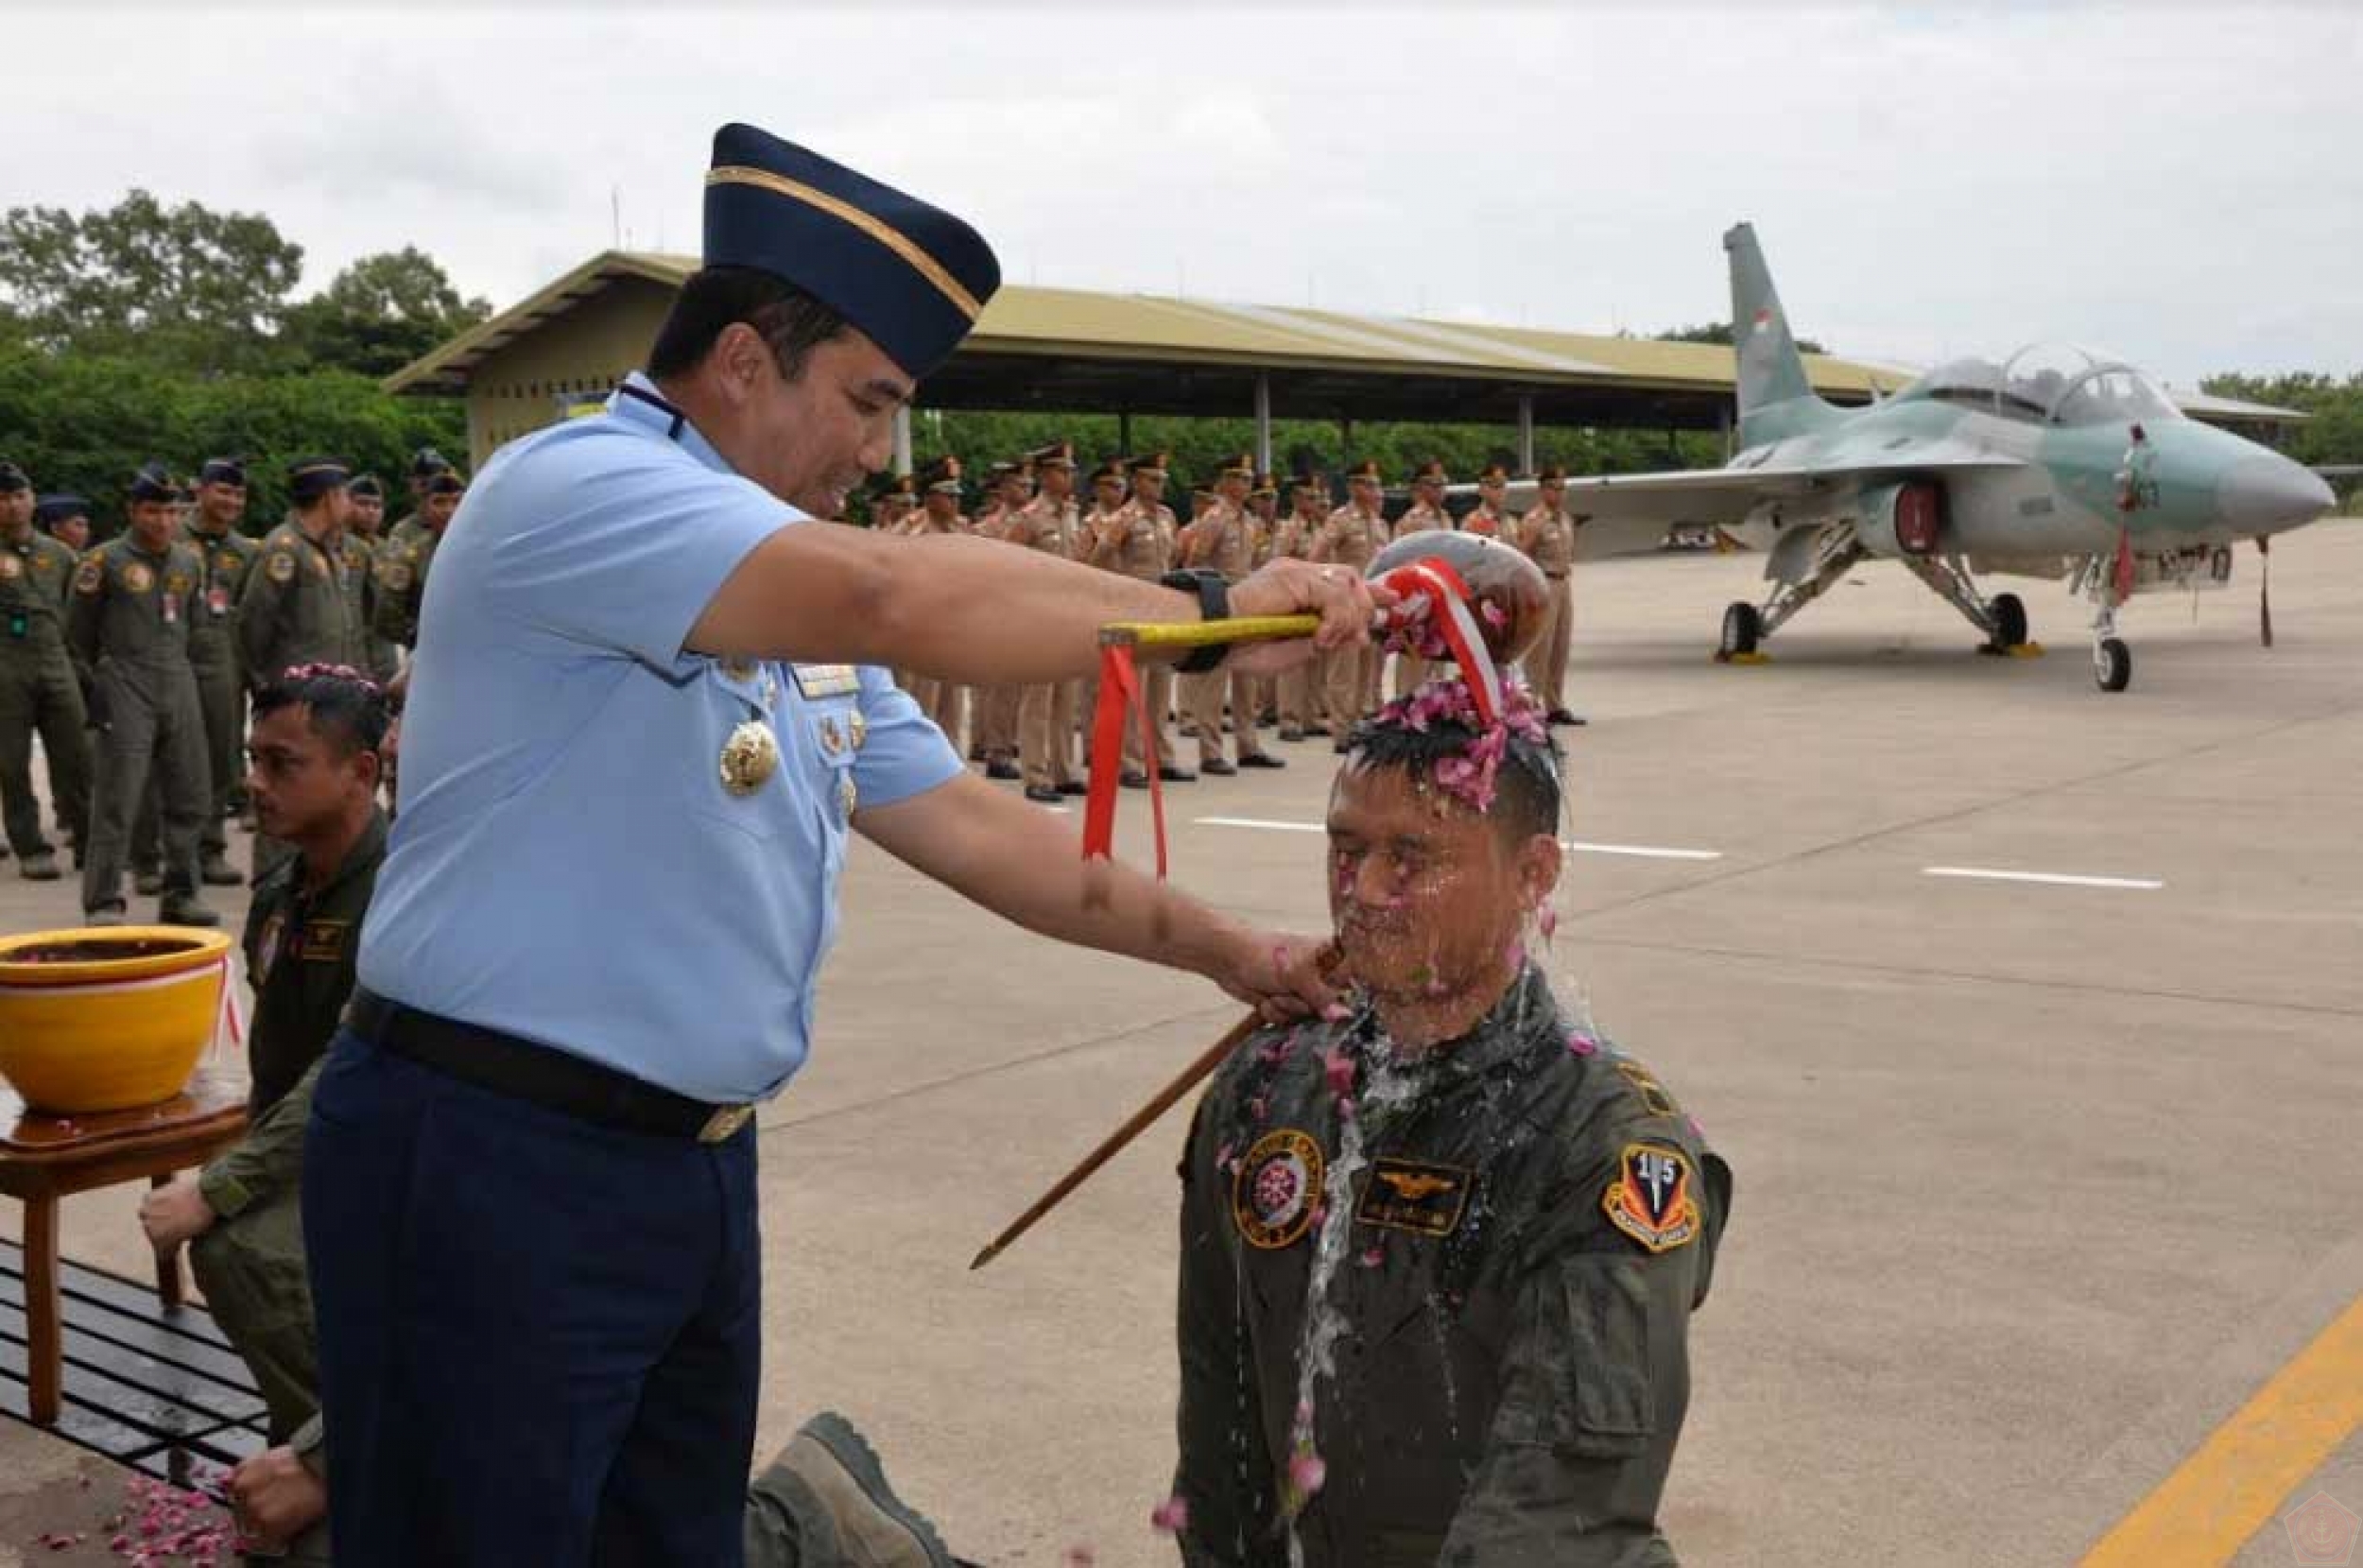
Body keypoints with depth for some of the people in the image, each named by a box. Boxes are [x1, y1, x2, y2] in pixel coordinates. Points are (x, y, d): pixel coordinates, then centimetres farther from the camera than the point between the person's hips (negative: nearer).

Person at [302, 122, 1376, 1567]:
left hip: (699, 1165, 9)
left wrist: (1222, 949, 11)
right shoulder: (572, 486, -16)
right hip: (495, 1168, -9)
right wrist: (1205, 613, -22)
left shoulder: (803, 613, 14)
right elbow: (898, 597, -31)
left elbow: (964, 821, 15)